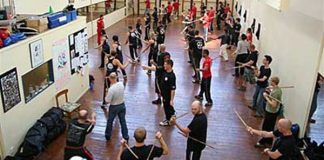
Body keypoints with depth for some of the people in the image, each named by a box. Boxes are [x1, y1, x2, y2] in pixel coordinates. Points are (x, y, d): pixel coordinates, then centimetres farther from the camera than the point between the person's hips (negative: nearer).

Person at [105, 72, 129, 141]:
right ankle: (126, 136, 24)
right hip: (122, 105, 5)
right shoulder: (121, 84, -12)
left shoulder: (111, 89, -30)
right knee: (123, 121, 16)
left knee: (110, 121, 18)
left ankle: (108, 135, 36)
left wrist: (107, 95, -6)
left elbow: (107, 101, -23)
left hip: (114, 107, -5)